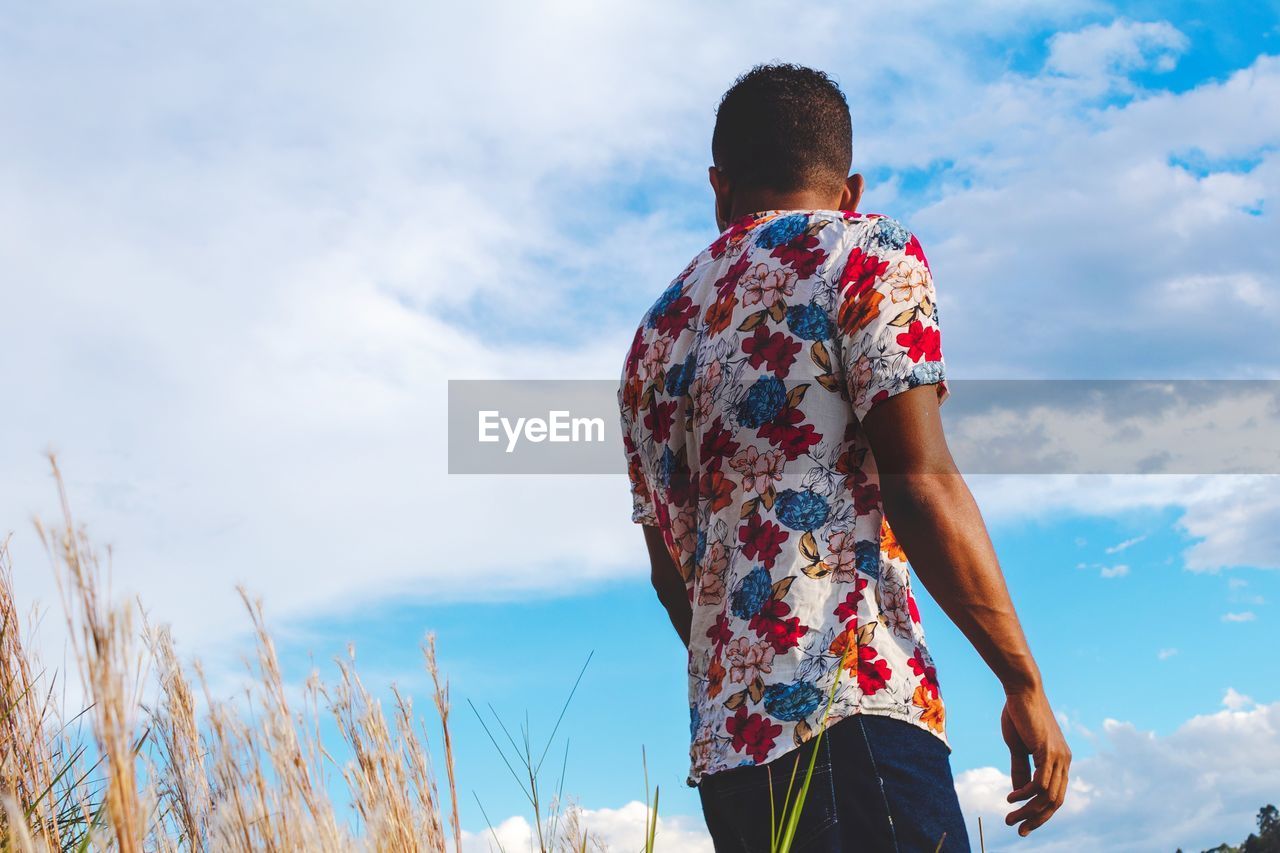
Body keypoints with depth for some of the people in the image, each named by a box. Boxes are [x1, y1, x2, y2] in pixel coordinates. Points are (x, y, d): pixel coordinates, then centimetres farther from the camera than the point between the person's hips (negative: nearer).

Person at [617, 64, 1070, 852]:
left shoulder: (655, 336, 22)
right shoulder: (867, 252, 3)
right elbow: (921, 482, -9)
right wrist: (1025, 682, -6)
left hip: (722, 734, 7)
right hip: (848, 708, -7)